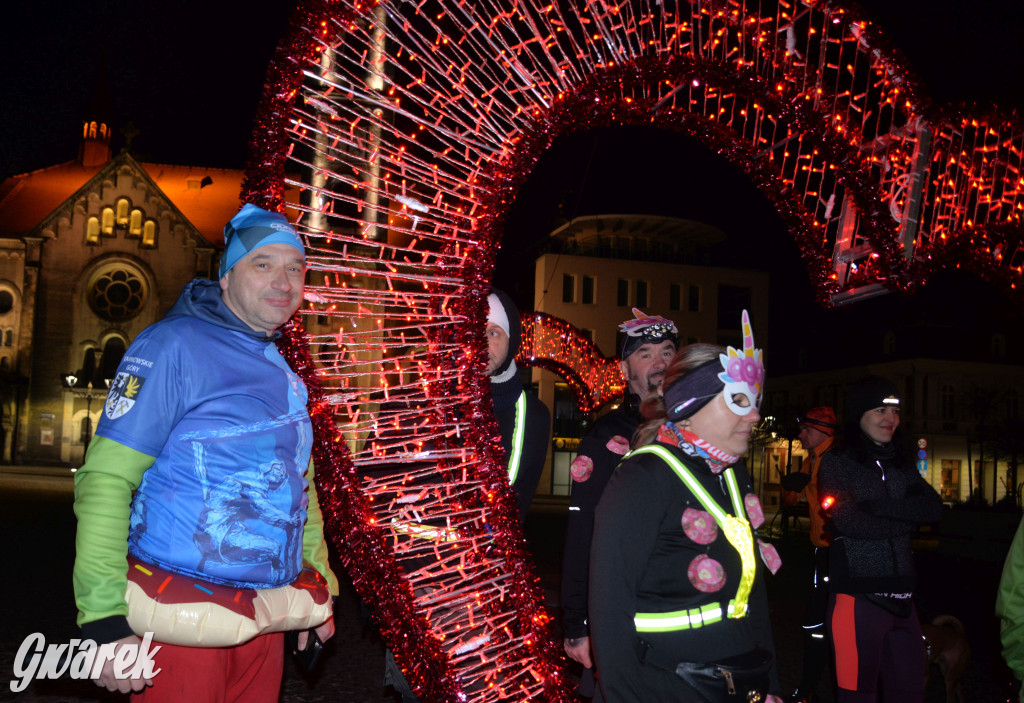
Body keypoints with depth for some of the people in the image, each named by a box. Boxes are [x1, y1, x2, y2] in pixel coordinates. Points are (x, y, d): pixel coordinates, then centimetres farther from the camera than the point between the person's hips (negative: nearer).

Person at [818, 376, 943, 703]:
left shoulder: (902, 463, 14)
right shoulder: (836, 463, -2)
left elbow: (934, 508, -1)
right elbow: (850, 521, -15)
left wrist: (879, 506, -13)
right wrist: (905, 520, -5)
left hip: (900, 594, 5)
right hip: (857, 593, -5)